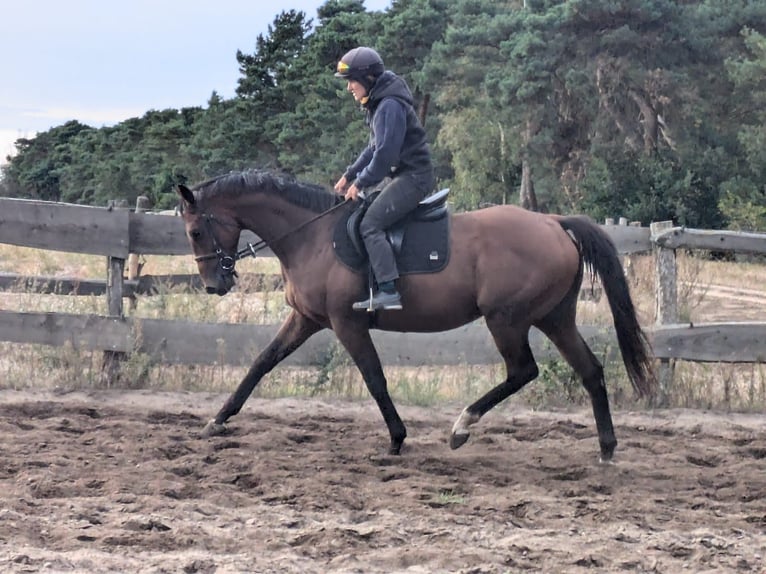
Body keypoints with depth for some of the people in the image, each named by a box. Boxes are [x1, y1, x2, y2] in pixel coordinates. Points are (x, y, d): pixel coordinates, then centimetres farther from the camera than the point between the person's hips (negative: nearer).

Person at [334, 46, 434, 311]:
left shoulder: (390, 107, -18)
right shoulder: (378, 105, 15)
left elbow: (385, 153, -23)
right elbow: (374, 148, 23)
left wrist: (360, 182, -13)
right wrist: (349, 175, 17)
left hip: (413, 177, -11)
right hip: (403, 175, 11)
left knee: (370, 224, -19)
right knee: (359, 211, 17)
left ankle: (388, 291, -25)